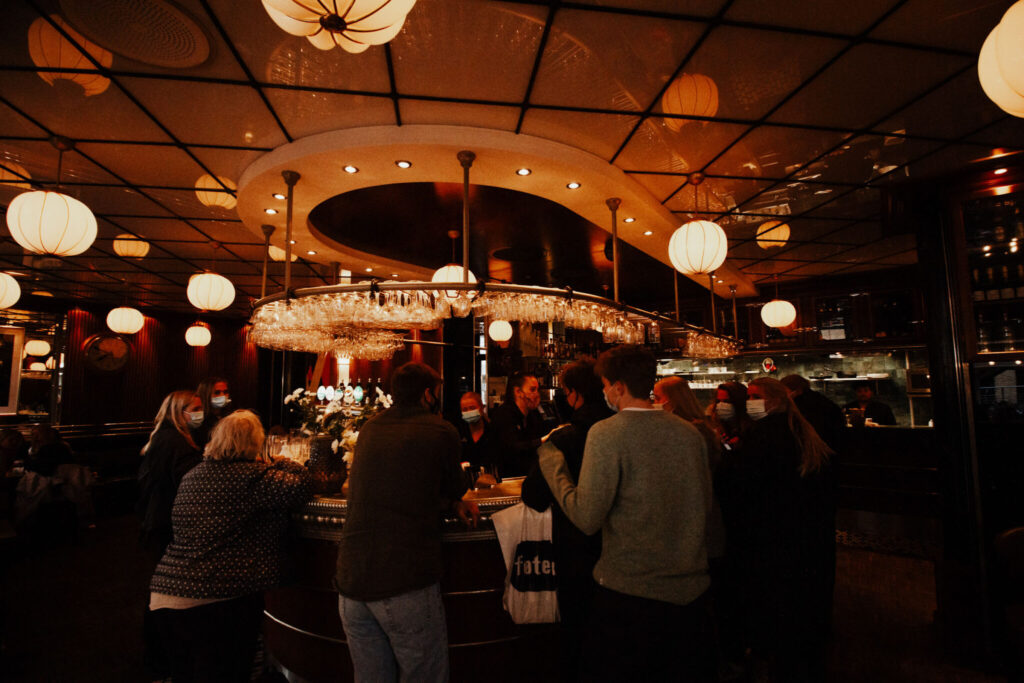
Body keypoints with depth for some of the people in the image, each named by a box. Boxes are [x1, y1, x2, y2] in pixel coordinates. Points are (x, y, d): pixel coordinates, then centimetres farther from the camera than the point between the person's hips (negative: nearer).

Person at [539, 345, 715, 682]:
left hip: (630, 590, -5)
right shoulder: (690, 433, 1)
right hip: (691, 589, 6)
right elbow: (705, 507, 10)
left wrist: (551, 459, -8)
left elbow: (587, 519, -18)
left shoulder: (606, 433, -17)